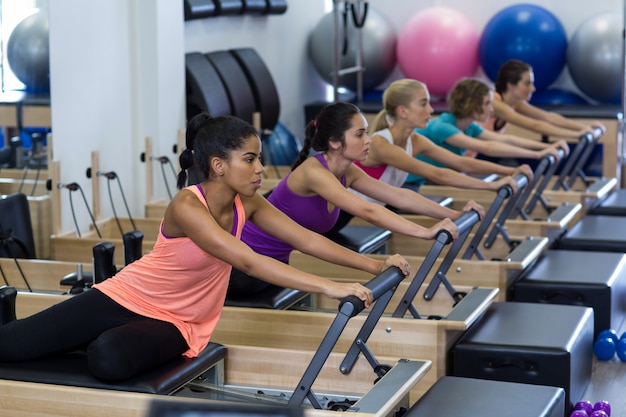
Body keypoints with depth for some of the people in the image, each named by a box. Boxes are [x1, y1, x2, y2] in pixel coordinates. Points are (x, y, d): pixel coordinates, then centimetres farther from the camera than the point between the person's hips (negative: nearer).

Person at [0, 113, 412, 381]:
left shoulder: (247, 203, -8)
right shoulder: (187, 207, -29)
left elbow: (306, 238, -7)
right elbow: (249, 262, -39)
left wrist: (372, 265, -18)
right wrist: (329, 287, -45)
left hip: (173, 322, 4)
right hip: (126, 295, -4)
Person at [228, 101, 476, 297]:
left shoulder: (348, 173, -4)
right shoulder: (314, 172, -30)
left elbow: (399, 196, -4)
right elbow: (367, 212, -40)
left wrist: (454, 215, -11)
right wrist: (427, 233, -44)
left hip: (276, 261, 9)